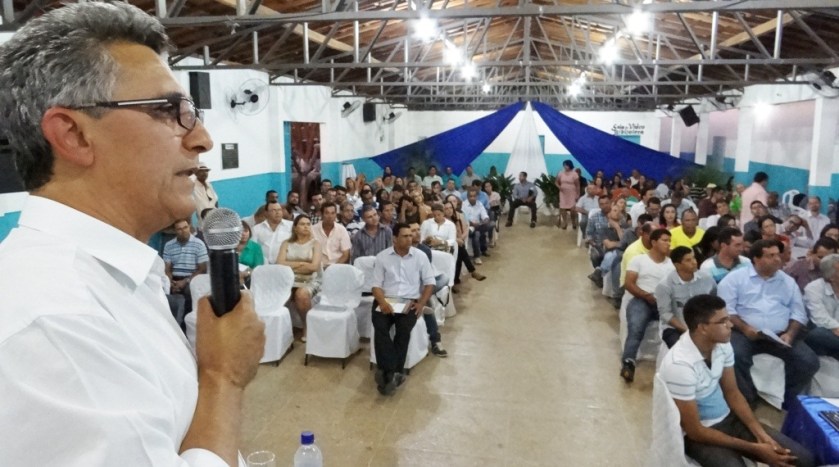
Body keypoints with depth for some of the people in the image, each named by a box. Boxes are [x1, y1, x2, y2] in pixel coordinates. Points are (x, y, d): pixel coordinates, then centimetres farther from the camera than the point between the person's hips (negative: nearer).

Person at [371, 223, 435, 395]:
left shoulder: (420, 256, 5)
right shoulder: (382, 257, 4)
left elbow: (429, 283, 7)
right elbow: (376, 285, 2)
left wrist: (421, 303, -8)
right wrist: (382, 302, -18)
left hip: (410, 302, 0)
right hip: (386, 301, 0)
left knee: (404, 328, -29)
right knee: (380, 327, -29)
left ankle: (388, 373, -24)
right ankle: (392, 372, -30)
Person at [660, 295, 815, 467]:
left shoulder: (722, 344, -8)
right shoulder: (679, 365, -31)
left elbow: (732, 392, 6)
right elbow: (695, 431, -23)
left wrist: (761, 434, -7)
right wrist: (754, 448, -17)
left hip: (727, 419, 7)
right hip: (697, 435, -7)